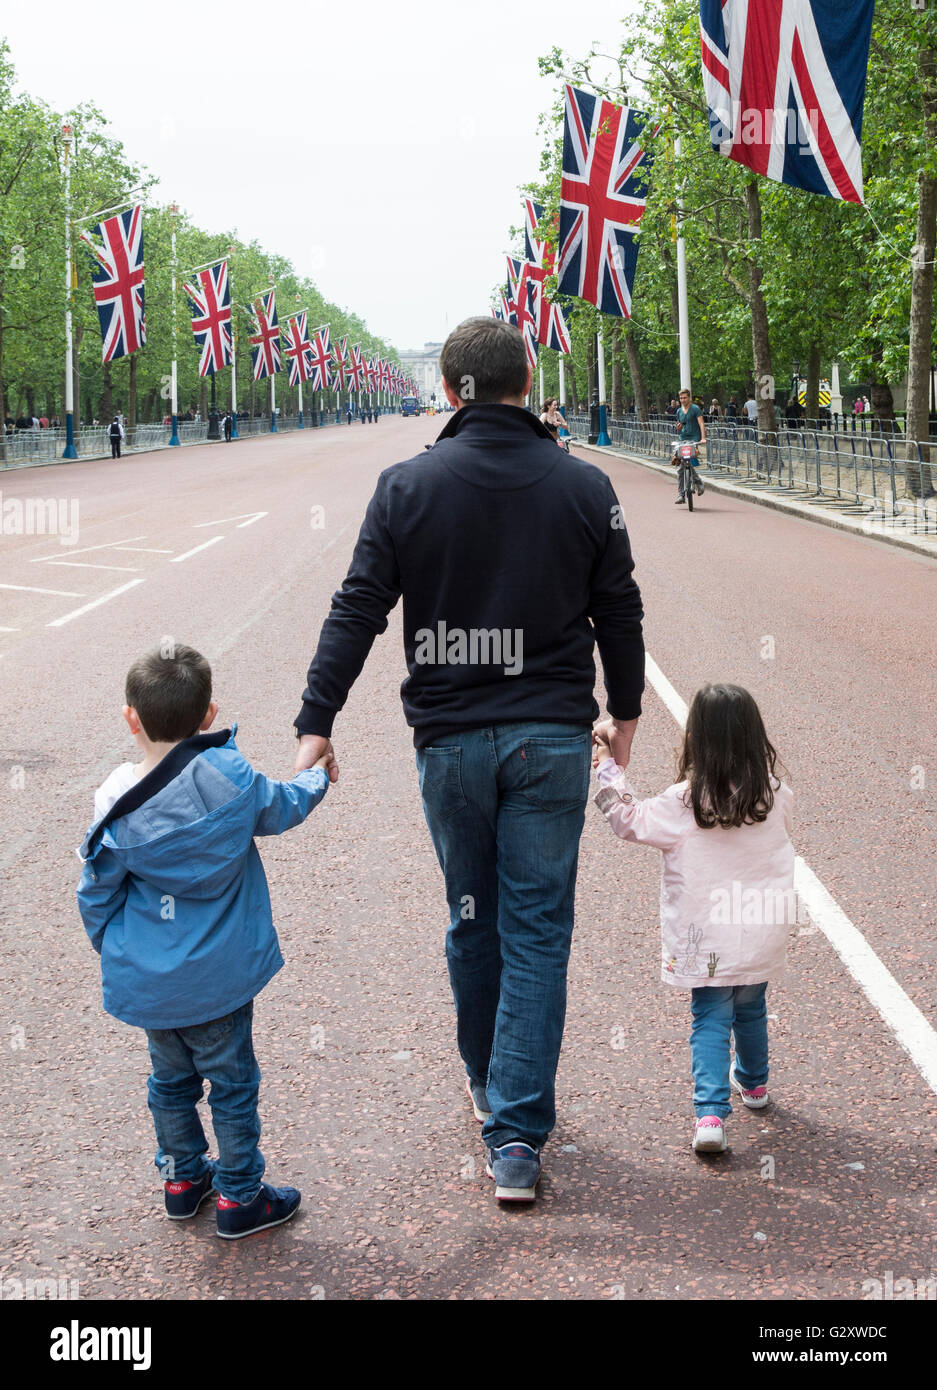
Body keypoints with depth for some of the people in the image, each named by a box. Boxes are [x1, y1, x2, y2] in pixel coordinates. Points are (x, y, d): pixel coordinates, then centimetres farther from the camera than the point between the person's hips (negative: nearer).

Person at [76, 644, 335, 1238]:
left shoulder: (118, 811, -12)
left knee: (172, 1079, 22)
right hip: (216, 978, -3)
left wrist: (116, 952, 18)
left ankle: (182, 1178, 37)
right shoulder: (230, 777, -17)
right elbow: (283, 808, 3)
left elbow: (96, 895, -1)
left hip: (147, 982, 3)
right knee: (233, 1083, 11)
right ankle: (240, 1197, 22)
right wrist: (317, 777, 25)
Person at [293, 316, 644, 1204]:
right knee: (538, 930, 2)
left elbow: (356, 613, -5)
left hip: (450, 740, 1)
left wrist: (316, 723, 1)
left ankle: (484, 1080, 36)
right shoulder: (584, 488, -1)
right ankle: (516, 1136, 0)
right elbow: (619, 611, 7)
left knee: (472, 919, 17)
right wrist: (625, 710, 21)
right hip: (552, 739, 0)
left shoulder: (406, 486, -4)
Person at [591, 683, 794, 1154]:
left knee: (711, 1021, 4)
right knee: (751, 1009, 24)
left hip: (706, 943, -3)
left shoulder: (681, 804, -16)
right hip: (762, 938, 3)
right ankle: (754, 1083, 46)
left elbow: (629, 819, -4)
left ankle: (711, 1112, -9)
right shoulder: (776, 798, -7)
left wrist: (606, 766, 6)